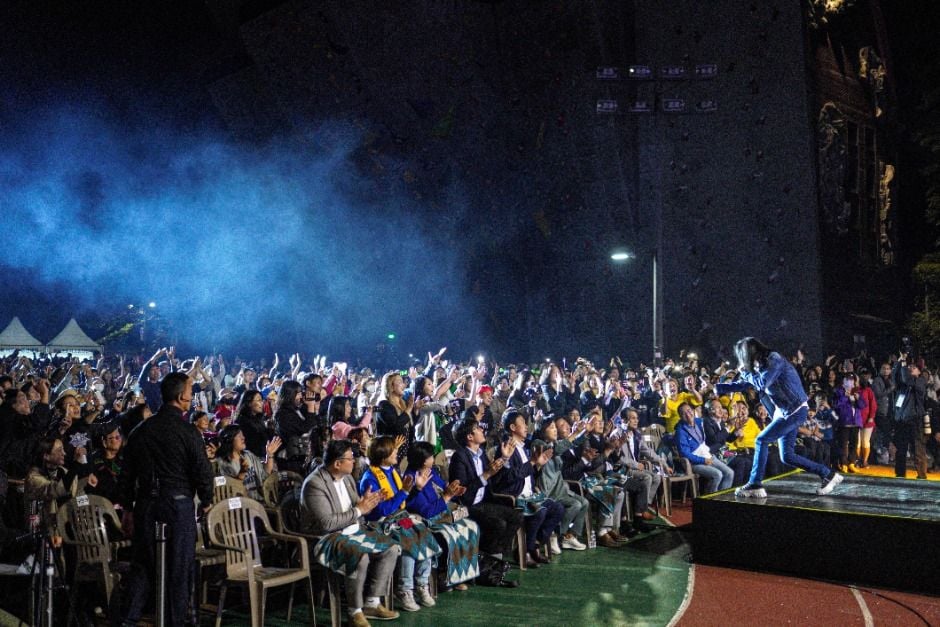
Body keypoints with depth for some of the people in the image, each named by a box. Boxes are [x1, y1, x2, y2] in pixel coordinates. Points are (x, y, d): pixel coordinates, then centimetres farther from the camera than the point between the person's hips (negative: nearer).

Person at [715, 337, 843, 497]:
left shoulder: (774, 359, -16)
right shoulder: (761, 364, 10)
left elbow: (762, 384, -26)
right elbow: (743, 384, 19)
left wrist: (745, 372, -10)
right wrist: (717, 387, 17)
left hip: (795, 411, -9)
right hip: (784, 412, 9)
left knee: (761, 440, -12)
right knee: (787, 456, 6)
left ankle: (754, 485, -8)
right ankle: (828, 475, 14)